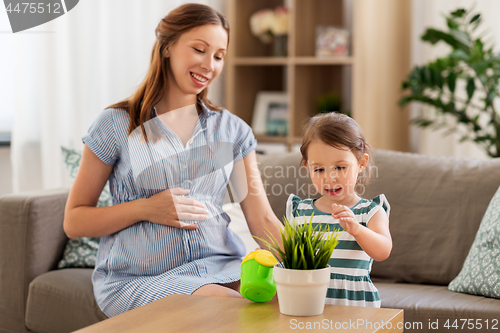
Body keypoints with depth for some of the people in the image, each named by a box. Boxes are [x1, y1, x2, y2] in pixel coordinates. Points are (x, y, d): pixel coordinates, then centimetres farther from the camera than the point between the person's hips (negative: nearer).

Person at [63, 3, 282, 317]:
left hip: (220, 265, 4)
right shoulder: (116, 126, 2)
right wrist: (147, 209, -10)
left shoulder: (233, 130, 11)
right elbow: (74, 222, 4)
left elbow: (263, 220, 4)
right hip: (139, 278, -4)